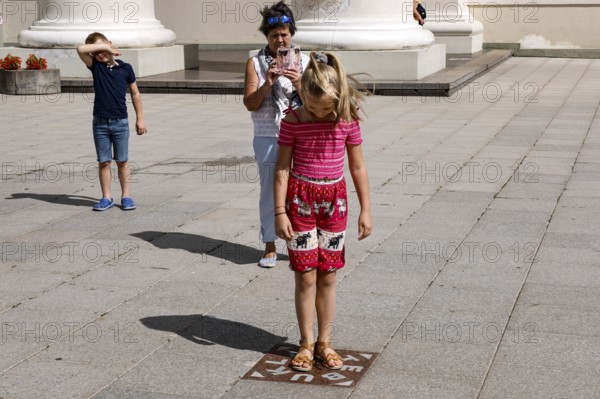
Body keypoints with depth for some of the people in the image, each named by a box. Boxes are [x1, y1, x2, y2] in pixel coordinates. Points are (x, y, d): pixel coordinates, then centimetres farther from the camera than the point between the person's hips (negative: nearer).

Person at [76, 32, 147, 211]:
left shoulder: (125, 68, 2)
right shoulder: (95, 67, 1)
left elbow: (135, 93, 10)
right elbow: (81, 49, -15)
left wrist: (140, 118, 10)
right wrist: (102, 47, -11)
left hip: (120, 123, -1)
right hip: (100, 123, 1)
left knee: (122, 161, 7)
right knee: (104, 162, 6)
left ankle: (126, 196, 15)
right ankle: (107, 198, 15)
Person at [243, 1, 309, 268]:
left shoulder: (303, 61, 6)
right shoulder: (255, 63, 3)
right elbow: (250, 103, -3)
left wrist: (298, 83, -16)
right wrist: (267, 84, -19)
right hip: (267, 138, -1)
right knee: (269, 191, 4)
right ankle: (270, 248, 14)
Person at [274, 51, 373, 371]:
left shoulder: (348, 120, -4)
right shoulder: (293, 121, -9)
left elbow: (357, 166, 2)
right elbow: (282, 167, -6)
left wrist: (366, 210, 2)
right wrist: (280, 212, -9)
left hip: (334, 200, 2)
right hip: (300, 199, -2)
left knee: (328, 276, 8)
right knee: (306, 277, 1)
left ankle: (324, 343, 19)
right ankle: (306, 344, 13)